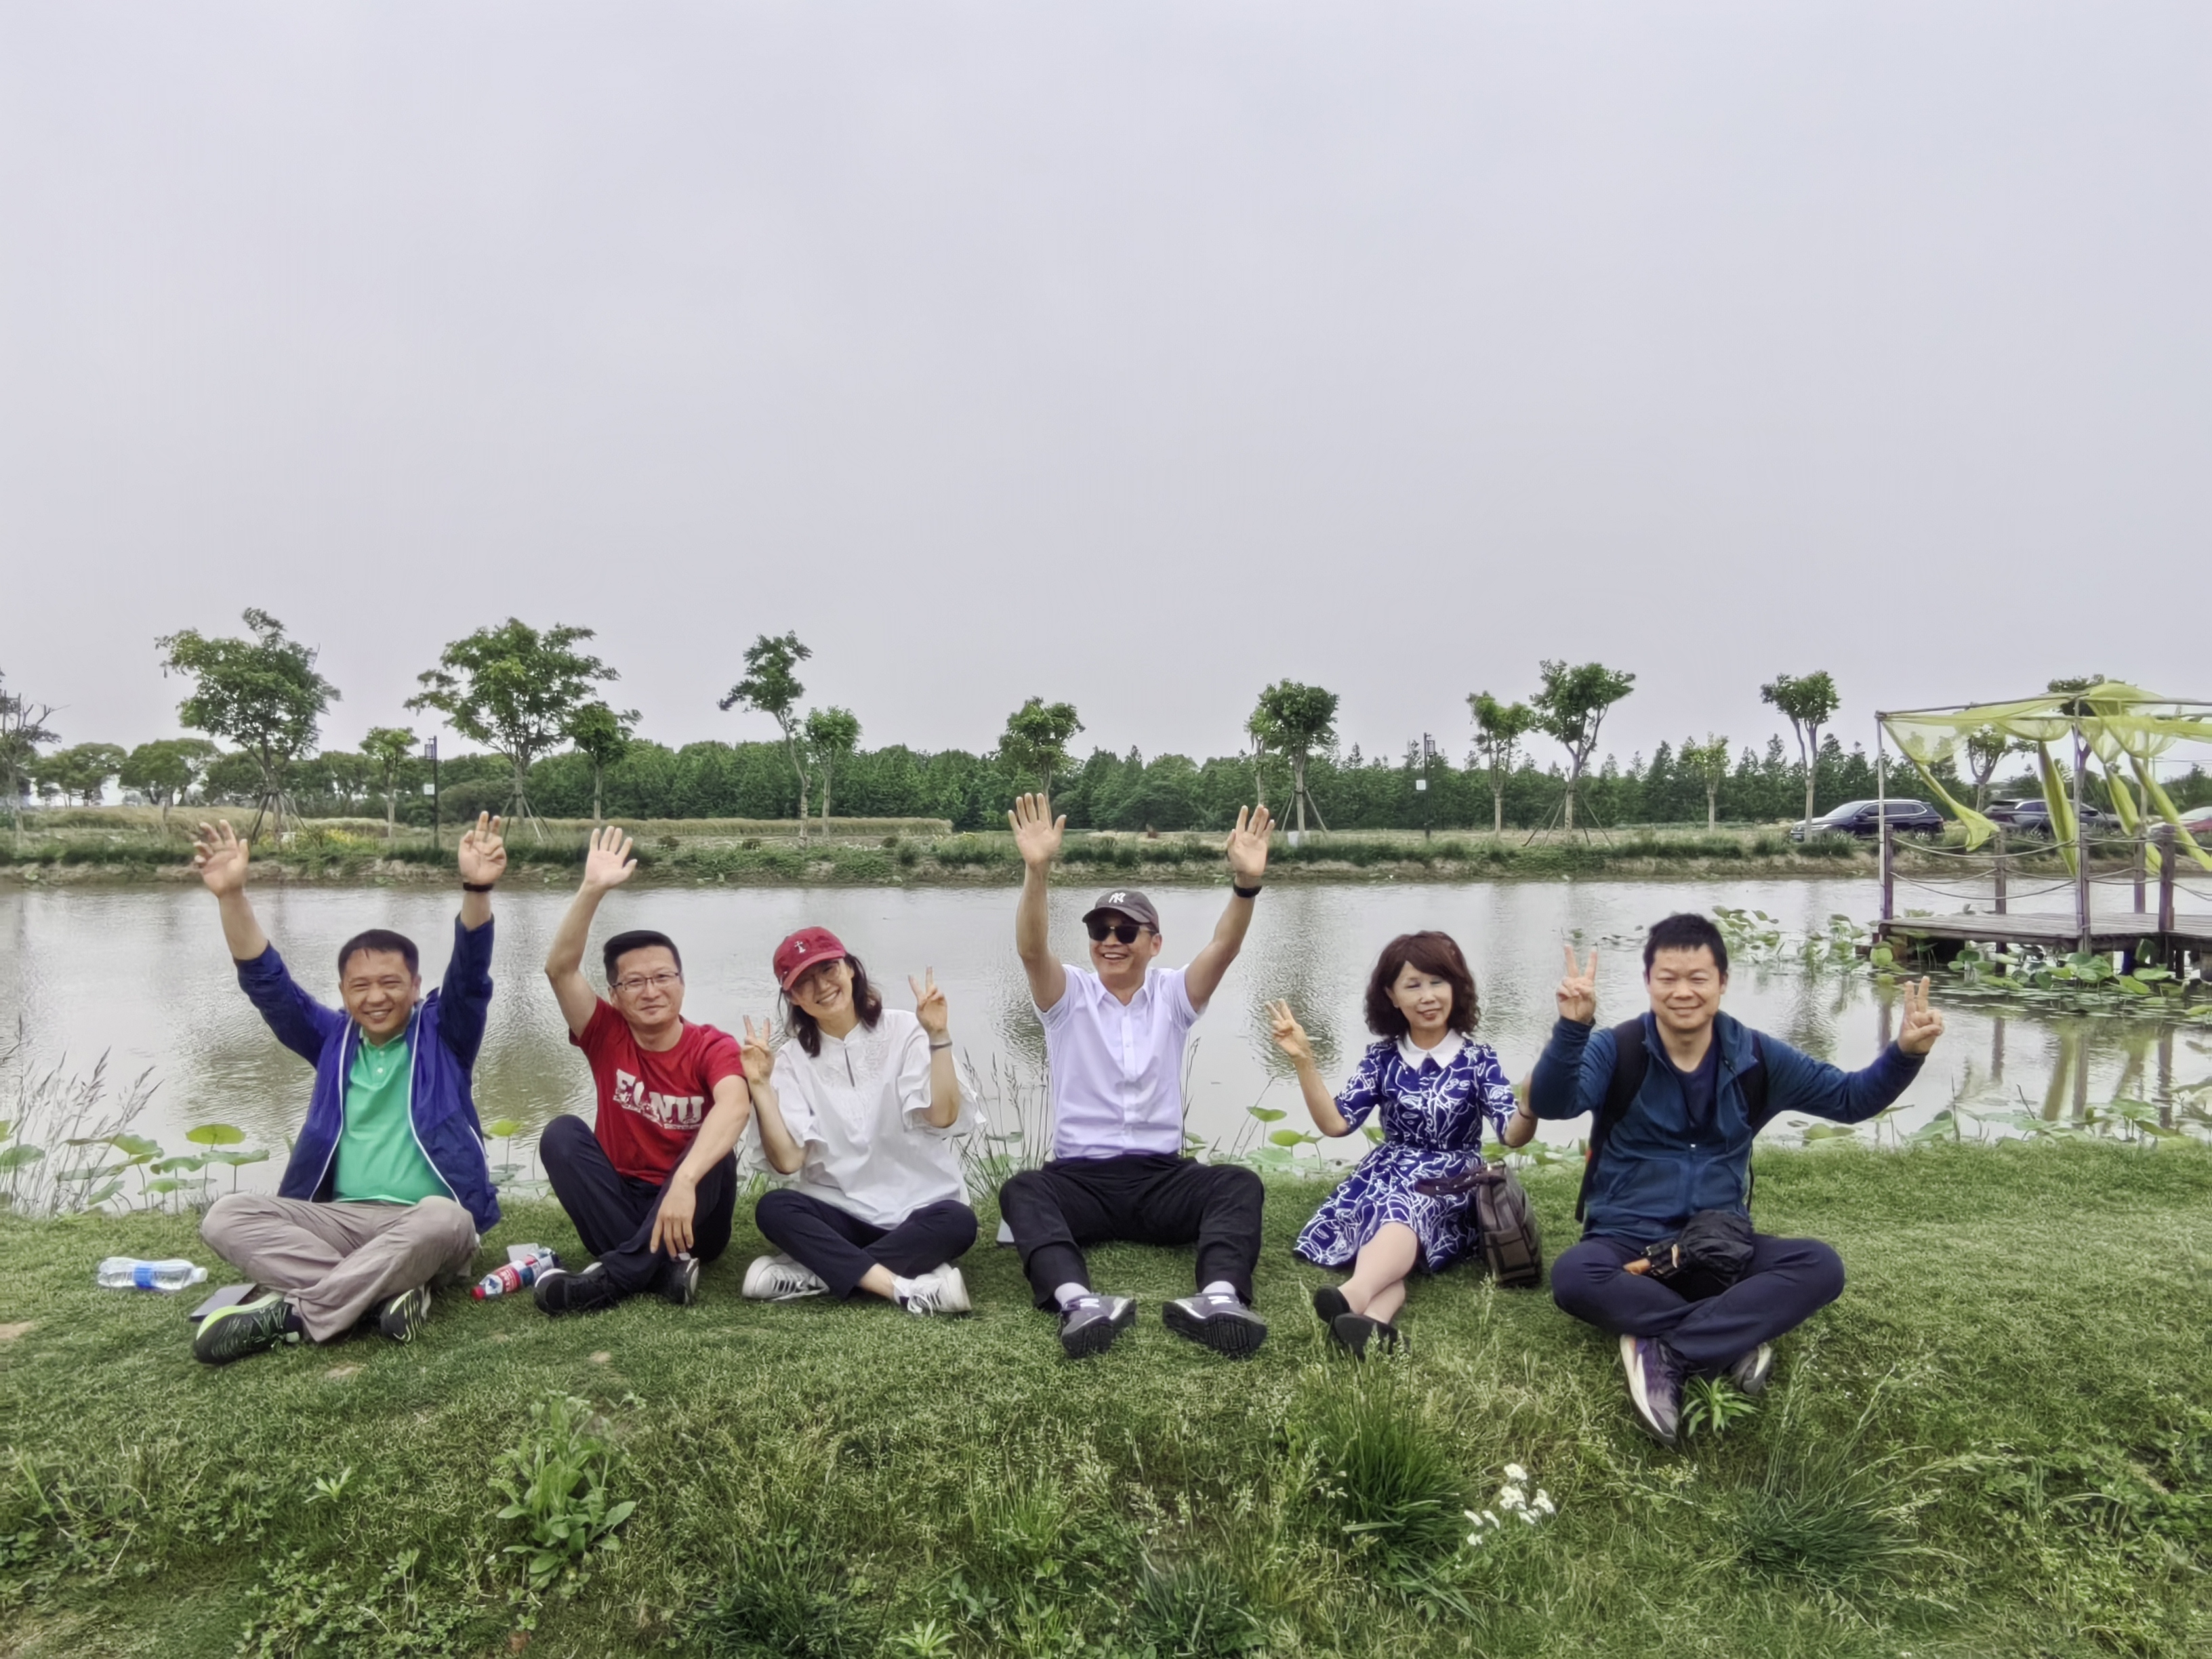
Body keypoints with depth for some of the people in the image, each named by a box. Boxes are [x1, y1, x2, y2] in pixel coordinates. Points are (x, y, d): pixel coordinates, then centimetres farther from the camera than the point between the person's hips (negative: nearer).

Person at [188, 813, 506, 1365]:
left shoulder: (441, 1034, 7)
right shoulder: (333, 1040, 15)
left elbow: (470, 973, -10)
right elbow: (266, 982, 6)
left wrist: (477, 890, -30)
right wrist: (232, 896, -10)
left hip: (423, 1222, -4)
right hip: (340, 1219, 4)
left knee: (446, 1219, -37)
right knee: (226, 1216, -19)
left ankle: (291, 1314, -27)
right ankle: (385, 1293, -30)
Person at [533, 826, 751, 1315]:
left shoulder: (713, 1048, -12)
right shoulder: (607, 1035, -2)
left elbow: (735, 1106, -35)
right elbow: (560, 968, -19)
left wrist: (684, 1181, -50)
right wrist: (593, 890, -31)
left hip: (690, 1219, -3)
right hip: (619, 1204, 3)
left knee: (716, 1154, -31)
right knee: (562, 1133, -20)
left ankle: (613, 1276, -34)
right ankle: (664, 1269, -32)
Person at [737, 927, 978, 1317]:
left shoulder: (904, 1030, -3)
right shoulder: (793, 1059, 3)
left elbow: (942, 1118, -15)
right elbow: (787, 1161, -8)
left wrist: (938, 1037, -22)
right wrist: (759, 1085, -15)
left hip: (919, 1212, -1)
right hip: (841, 1215, 2)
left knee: (957, 1221, -33)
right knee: (773, 1209, -27)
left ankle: (816, 1273, -25)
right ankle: (908, 1288, -33)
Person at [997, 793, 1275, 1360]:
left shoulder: (1174, 994, 8)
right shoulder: (1068, 995, 5)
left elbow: (1223, 948, -10)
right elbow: (1031, 949, -16)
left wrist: (1246, 883, -30)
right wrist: (1036, 872, -34)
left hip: (1161, 1178, 1)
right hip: (1080, 1179, -1)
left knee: (1239, 1184, -27)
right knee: (1021, 1190, -32)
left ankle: (1219, 1299, -52)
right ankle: (1079, 1303, -57)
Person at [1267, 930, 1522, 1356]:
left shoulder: (1477, 1059, 1)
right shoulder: (1382, 1057, 6)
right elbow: (1335, 1123, -2)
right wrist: (1304, 1060, -12)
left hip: (1452, 1185, -3)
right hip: (1389, 1176, 3)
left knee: (1404, 1209, -37)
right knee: (1387, 1213, -34)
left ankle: (1355, 1293, -65)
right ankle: (1374, 1317, -62)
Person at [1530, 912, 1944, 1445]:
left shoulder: (1756, 1057, 2)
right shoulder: (1617, 1051, -9)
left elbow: (1849, 1098, 10)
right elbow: (1551, 1104, -28)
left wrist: (1905, 1054, -9)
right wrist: (1572, 1028, -45)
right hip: (1627, 1245, -3)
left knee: (1821, 1266, -24)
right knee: (1573, 1276, -35)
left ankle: (1665, 1355, -28)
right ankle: (1732, 1338, -23)